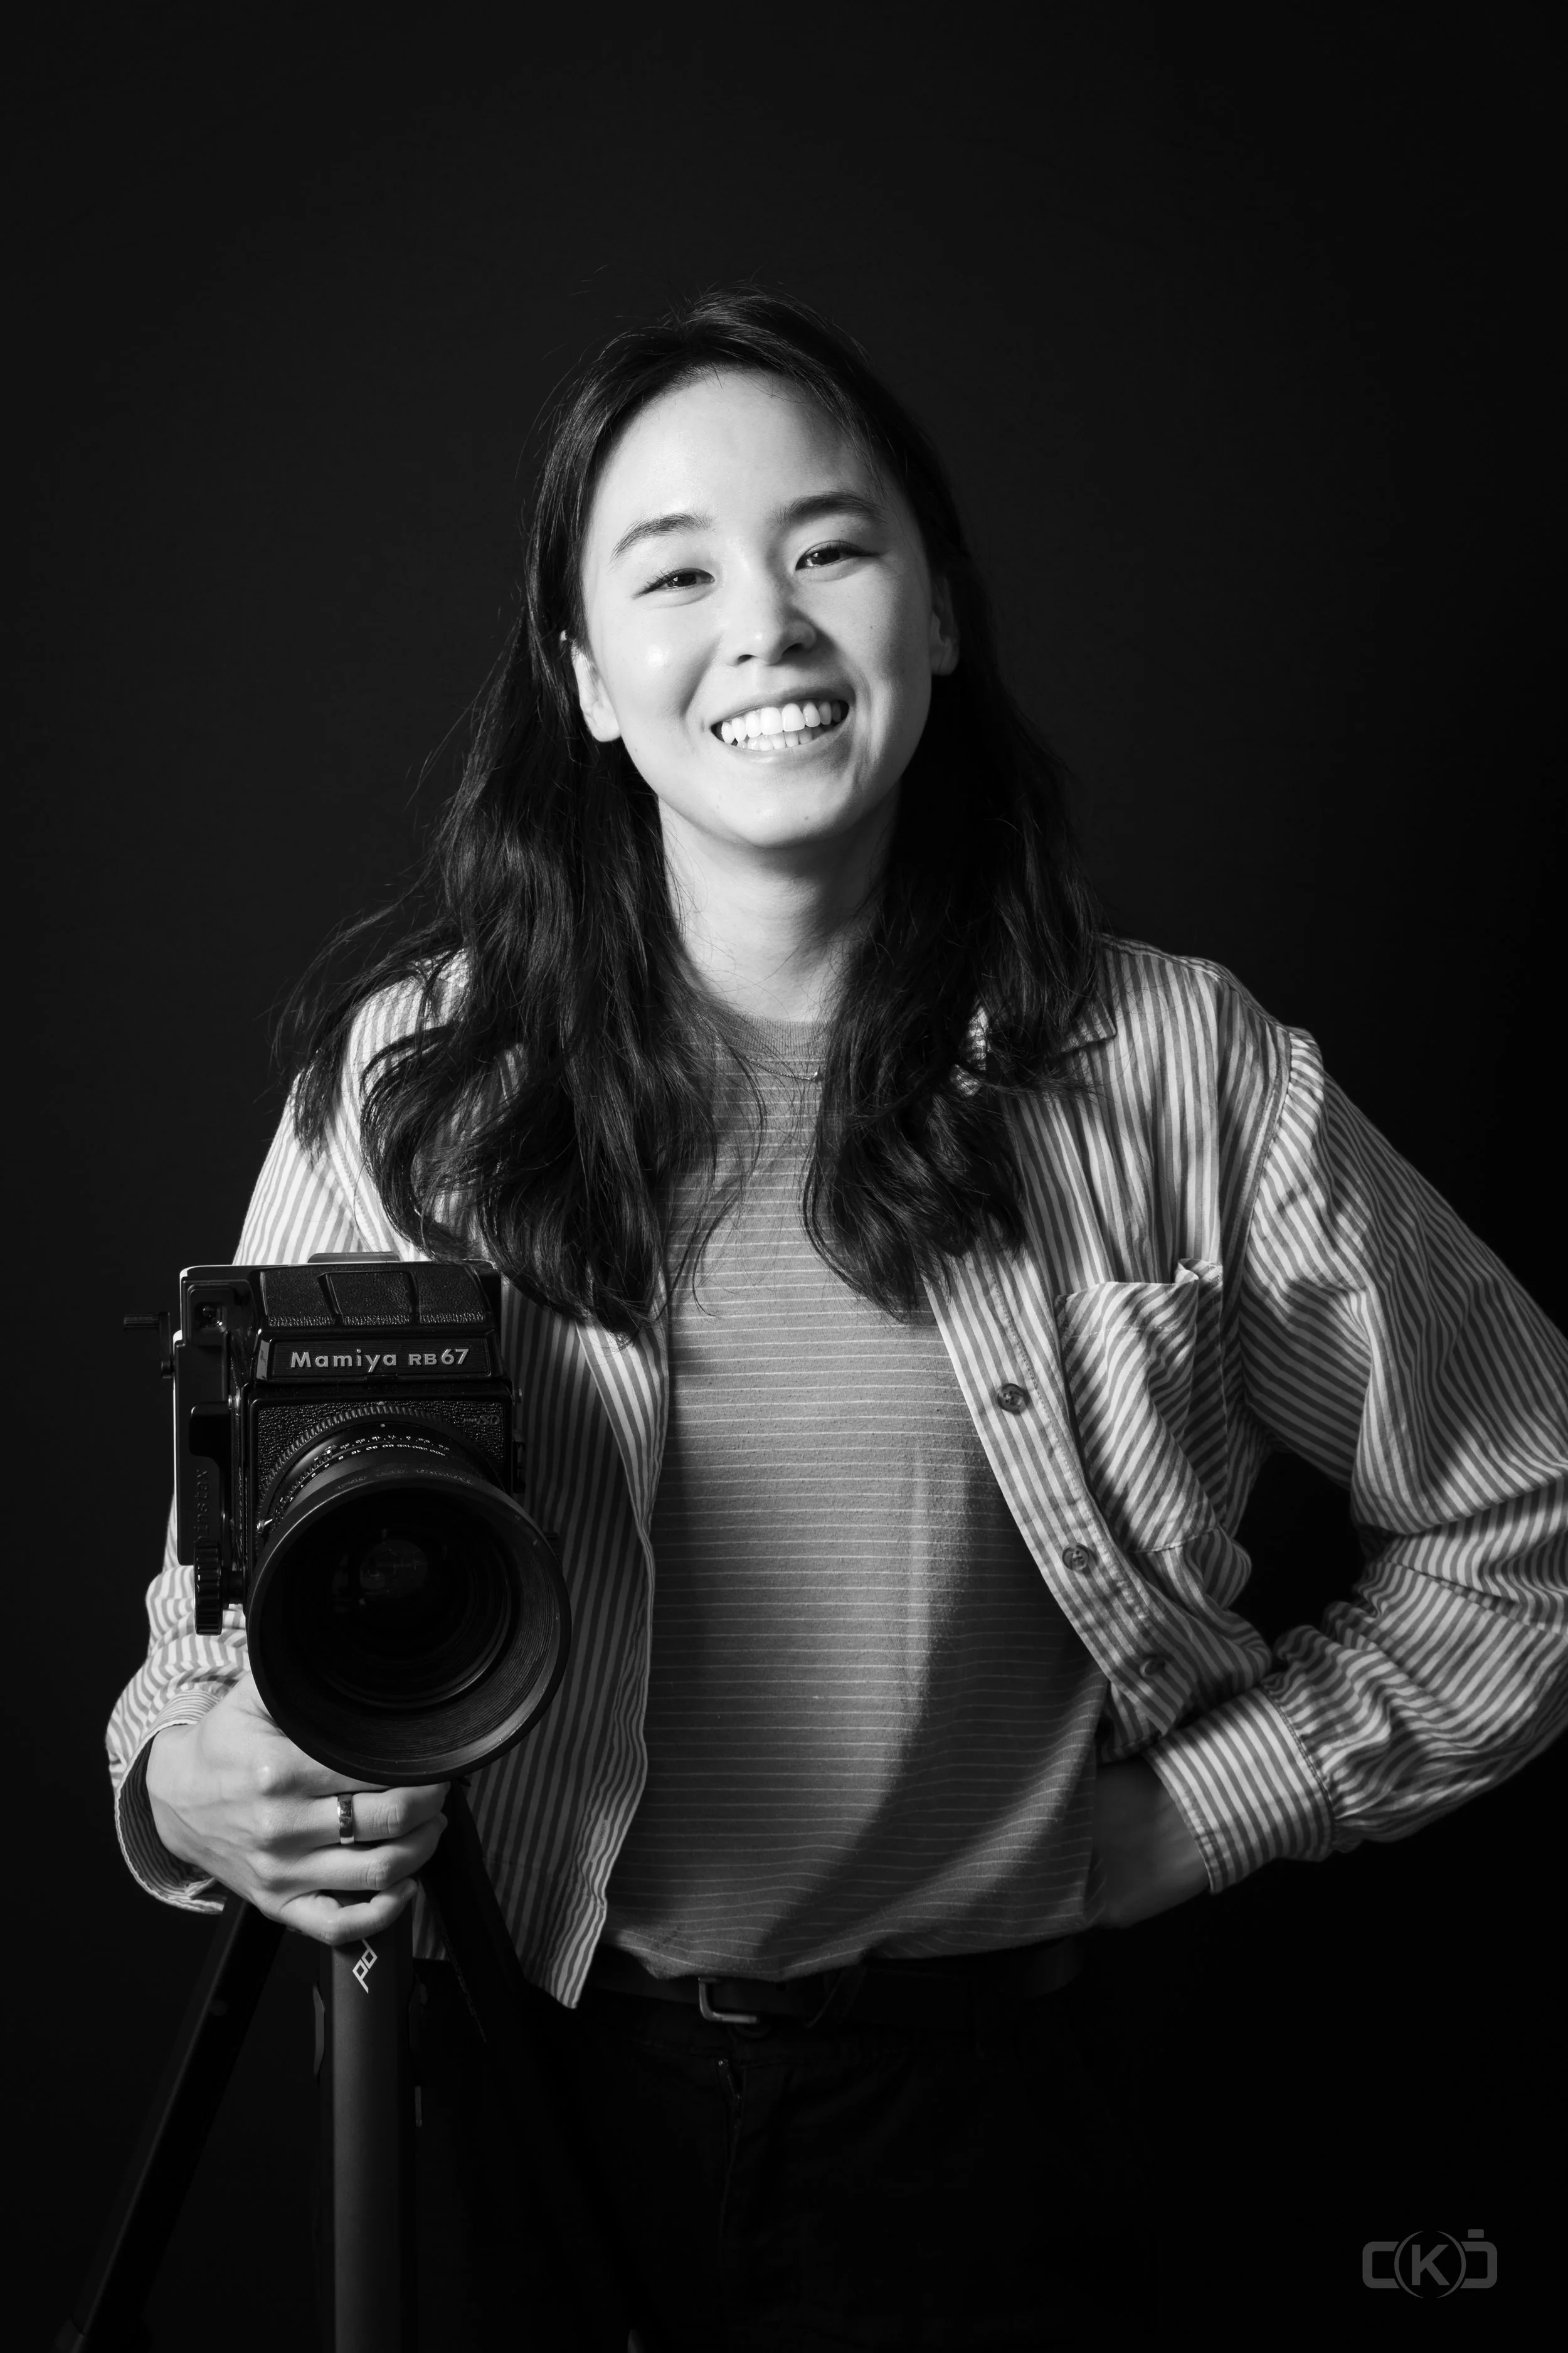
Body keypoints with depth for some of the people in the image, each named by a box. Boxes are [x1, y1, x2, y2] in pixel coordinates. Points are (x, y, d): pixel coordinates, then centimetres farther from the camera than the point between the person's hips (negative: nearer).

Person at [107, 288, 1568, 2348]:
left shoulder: (1170, 1074, -9)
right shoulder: (414, 1081, -8)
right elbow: (234, 1585, -1)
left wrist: (1187, 1816, -4)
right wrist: (193, 1781, -22)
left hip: (971, 2107, 0)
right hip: (537, 2084, 1)